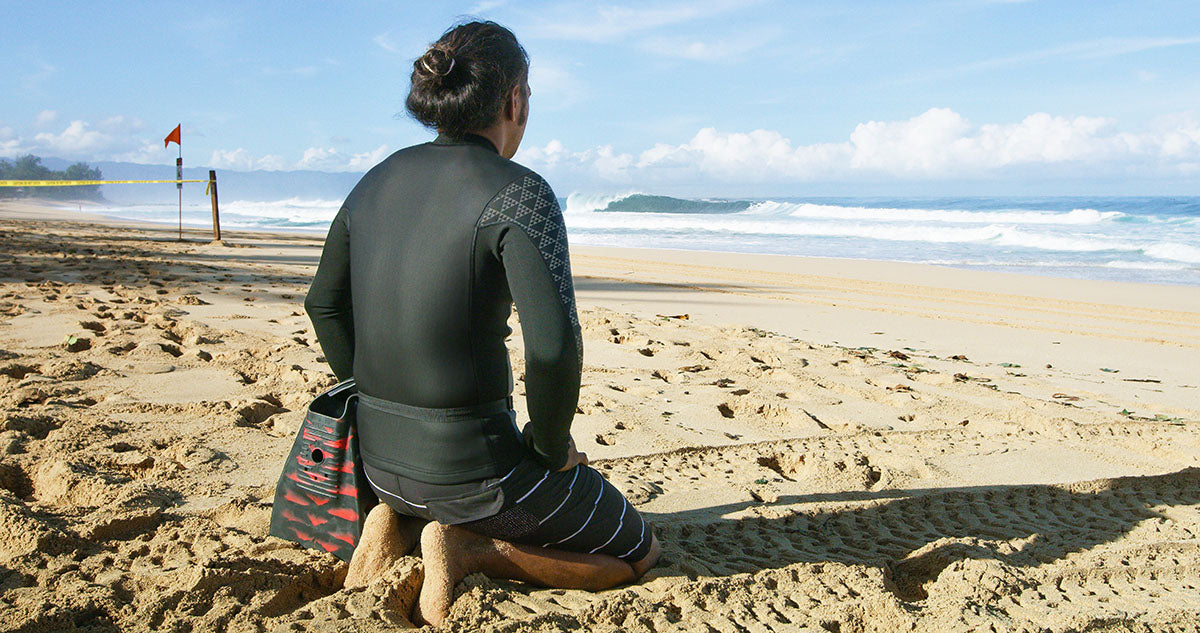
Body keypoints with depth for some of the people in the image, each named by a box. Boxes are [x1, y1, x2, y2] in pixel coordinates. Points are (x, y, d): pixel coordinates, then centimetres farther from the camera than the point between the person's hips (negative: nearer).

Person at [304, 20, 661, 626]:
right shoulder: (519, 193, -17)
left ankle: (397, 526, 11)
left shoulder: (379, 179, 4)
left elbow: (324, 303, 14)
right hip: (472, 466, -7)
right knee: (638, 552, 15)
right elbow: (553, 345, -28)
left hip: (380, 457, 7)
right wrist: (549, 448, -10)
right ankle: (467, 548, -4)